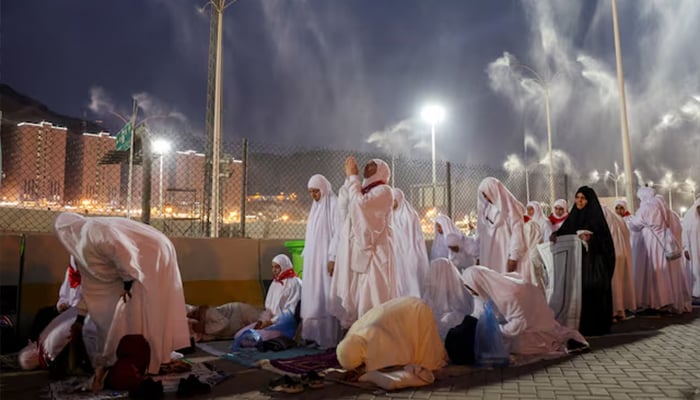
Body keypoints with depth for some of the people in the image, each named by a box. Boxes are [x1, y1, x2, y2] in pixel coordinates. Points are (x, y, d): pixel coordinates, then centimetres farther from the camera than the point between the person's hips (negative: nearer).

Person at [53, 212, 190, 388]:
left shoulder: (93, 230, -15)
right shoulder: (83, 246, 17)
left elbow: (123, 251, -29)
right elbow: (90, 282, 23)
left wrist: (128, 282, -18)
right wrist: (81, 316, 26)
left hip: (153, 256, -9)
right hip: (144, 262, 9)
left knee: (136, 313, -5)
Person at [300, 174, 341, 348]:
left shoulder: (334, 205, -8)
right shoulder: (316, 206, 16)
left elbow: (338, 233, -15)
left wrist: (333, 258, -20)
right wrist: (306, 256, 14)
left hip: (327, 258, -8)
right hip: (314, 259, 8)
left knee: (326, 297, -7)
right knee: (313, 297, 7)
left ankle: (329, 338, -2)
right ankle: (316, 336, 13)